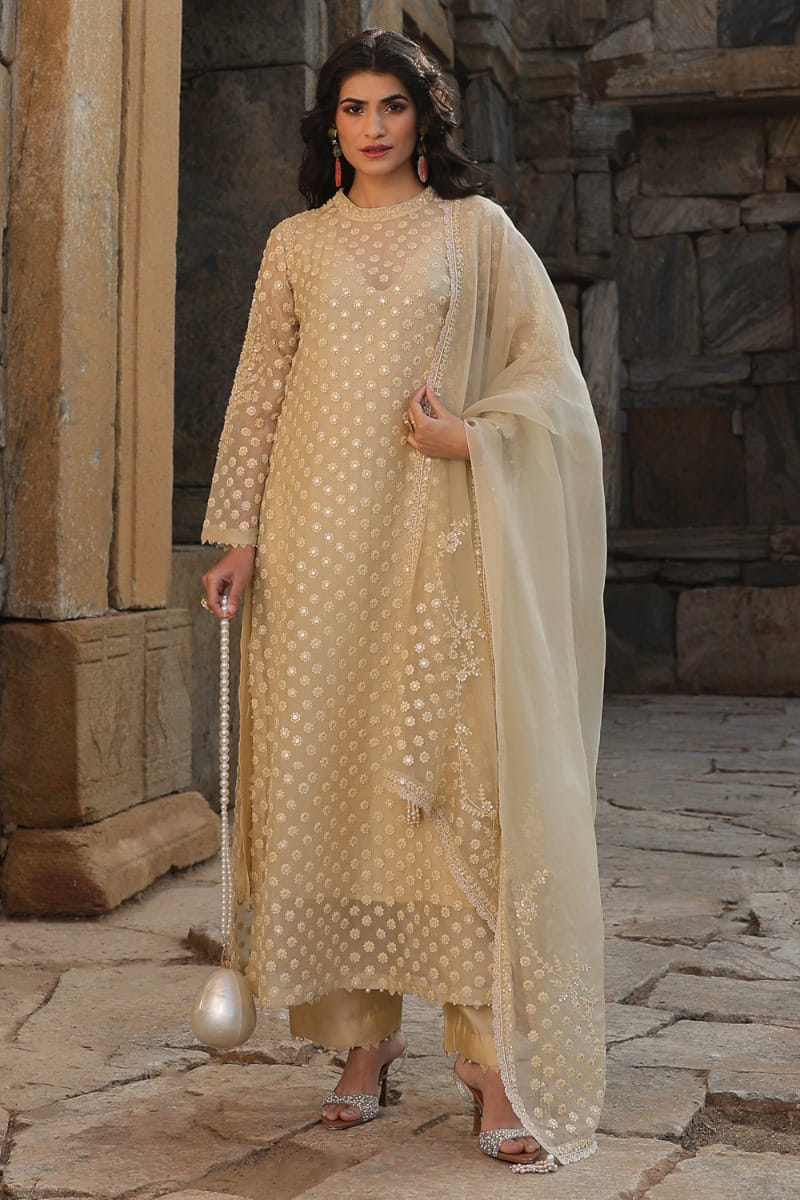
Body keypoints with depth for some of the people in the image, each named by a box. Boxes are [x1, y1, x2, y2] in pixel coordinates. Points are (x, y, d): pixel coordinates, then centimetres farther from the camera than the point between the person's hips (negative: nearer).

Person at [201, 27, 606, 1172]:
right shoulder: (297, 244, 15)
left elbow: (550, 368, 6)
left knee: (463, 775, -9)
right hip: (322, 536, 2)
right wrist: (239, 535, 4)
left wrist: (474, 435, -11)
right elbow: (258, 393, 12)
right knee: (328, 767, -1)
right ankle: (365, 1035, 10)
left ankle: (497, 1057, -5)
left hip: (442, 532, -2)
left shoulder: (476, 229, 10)